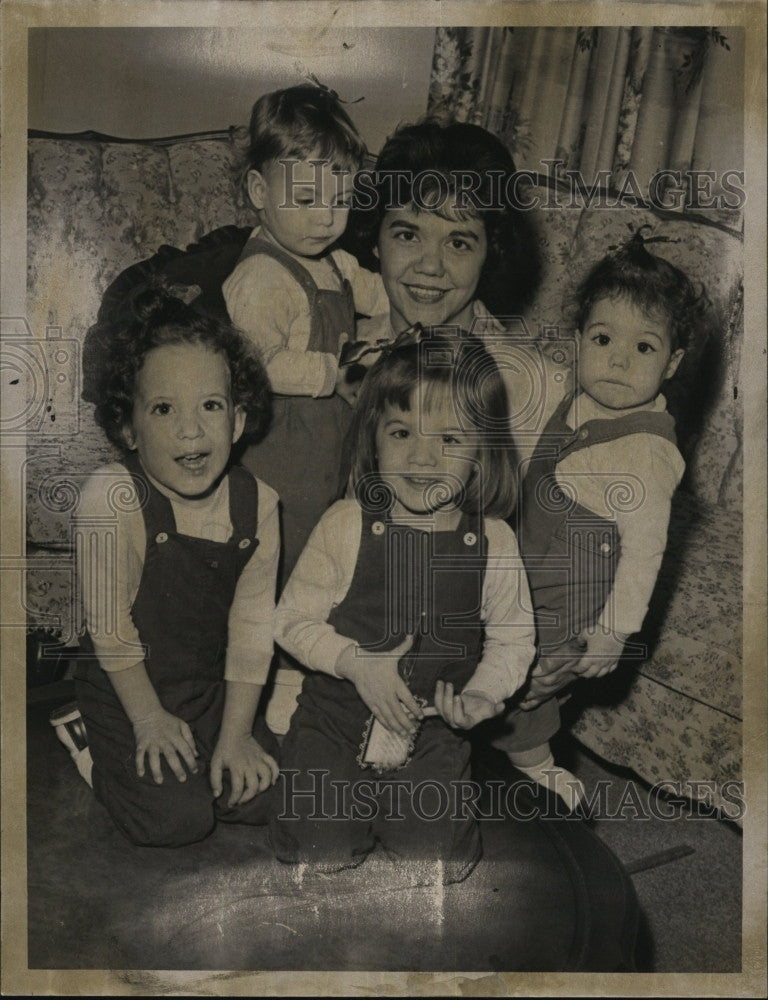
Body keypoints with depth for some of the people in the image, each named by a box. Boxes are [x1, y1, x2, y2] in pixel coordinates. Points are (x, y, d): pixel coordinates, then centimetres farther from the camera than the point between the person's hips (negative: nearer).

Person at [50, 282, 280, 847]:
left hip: (212, 685, 4)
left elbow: (252, 625, -9)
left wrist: (236, 734, -9)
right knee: (178, 820, -10)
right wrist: (150, 721, -12)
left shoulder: (257, 504, -14)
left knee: (259, 797, -3)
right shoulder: (112, 497, -26)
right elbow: (109, 622, -17)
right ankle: (86, 743, 14)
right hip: (128, 688, -4)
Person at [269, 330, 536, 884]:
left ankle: (398, 802, 25)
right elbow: (294, 619, -6)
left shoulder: (493, 543, -9)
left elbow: (513, 638, 2)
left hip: (432, 730, 1)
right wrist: (357, 662, -21)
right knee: (319, 852, -10)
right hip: (337, 715, 0)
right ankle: (351, 798, 24)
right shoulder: (345, 526, -11)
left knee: (440, 861, -7)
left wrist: (482, 696, -16)